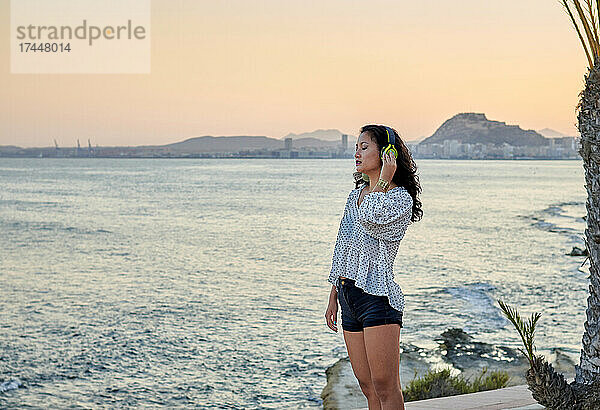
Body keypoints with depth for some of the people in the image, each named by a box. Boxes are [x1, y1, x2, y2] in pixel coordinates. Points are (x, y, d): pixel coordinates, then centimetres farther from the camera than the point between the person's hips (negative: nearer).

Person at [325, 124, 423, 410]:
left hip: (377, 296, -8)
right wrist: (333, 298, 18)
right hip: (348, 295, 8)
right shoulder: (357, 194, 17)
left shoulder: (401, 198, -6)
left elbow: (371, 220, -28)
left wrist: (384, 180, -15)